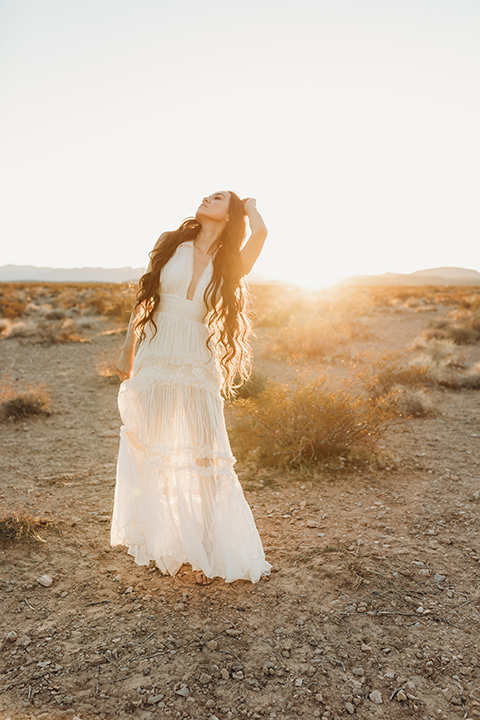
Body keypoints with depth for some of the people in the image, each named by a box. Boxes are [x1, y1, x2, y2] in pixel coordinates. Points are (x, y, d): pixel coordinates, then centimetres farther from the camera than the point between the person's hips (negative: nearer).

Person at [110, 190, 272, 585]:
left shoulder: (229, 266, 3)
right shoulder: (173, 244, 8)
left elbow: (260, 231, -17)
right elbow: (144, 298, 10)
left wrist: (249, 205, 6)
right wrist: (128, 354, 6)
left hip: (197, 367, -2)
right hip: (154, 359, 2)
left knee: (205, 456, -3)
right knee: (149, 453, 9)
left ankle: (211, 551, 11)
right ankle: (161, 542, 28)